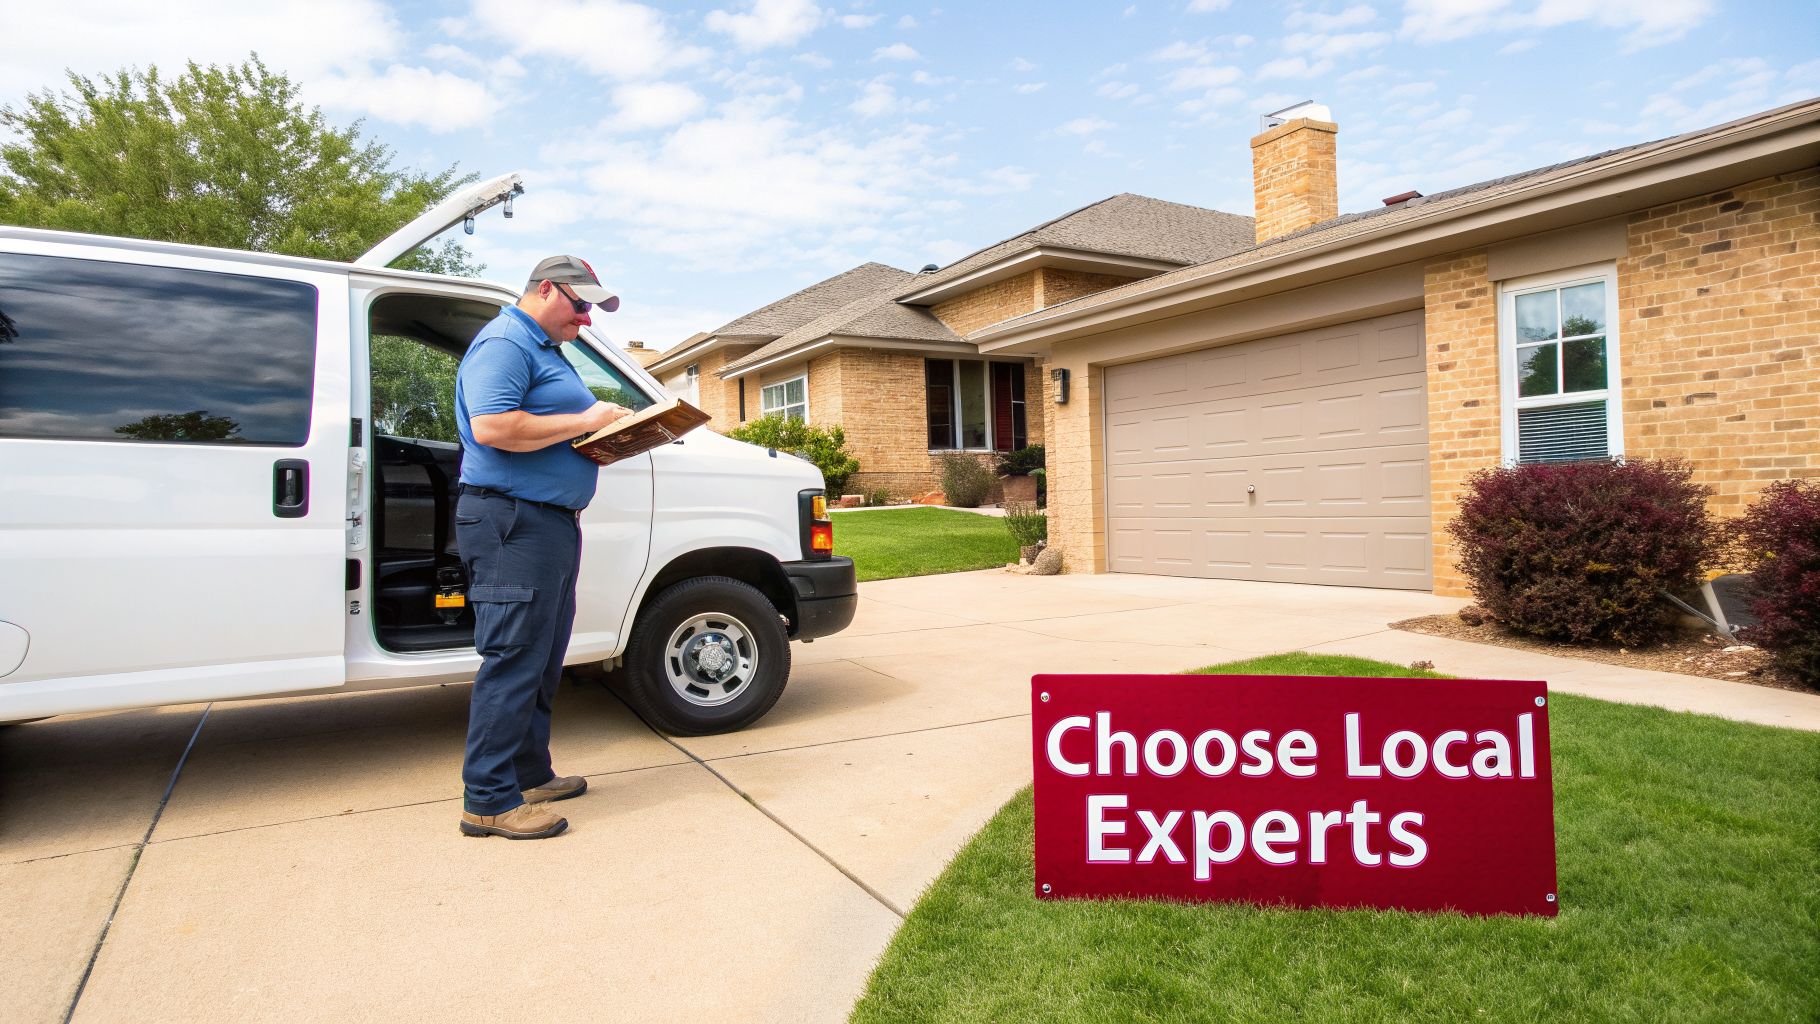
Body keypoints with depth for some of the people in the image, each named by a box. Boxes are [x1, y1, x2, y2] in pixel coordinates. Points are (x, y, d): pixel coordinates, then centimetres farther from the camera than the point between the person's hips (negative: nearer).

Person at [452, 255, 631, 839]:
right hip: (514, 522, -11)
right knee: (513, 661, -7)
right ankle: (489, 800, 1)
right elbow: (491, 426, -25)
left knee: (540, 662, 15)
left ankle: (529, 774, 25)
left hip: (552, 523, 11)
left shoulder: (544, 350, 23)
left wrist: (609, 426, 11)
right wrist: (584, 421, -18)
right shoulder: (505, 343, -10)